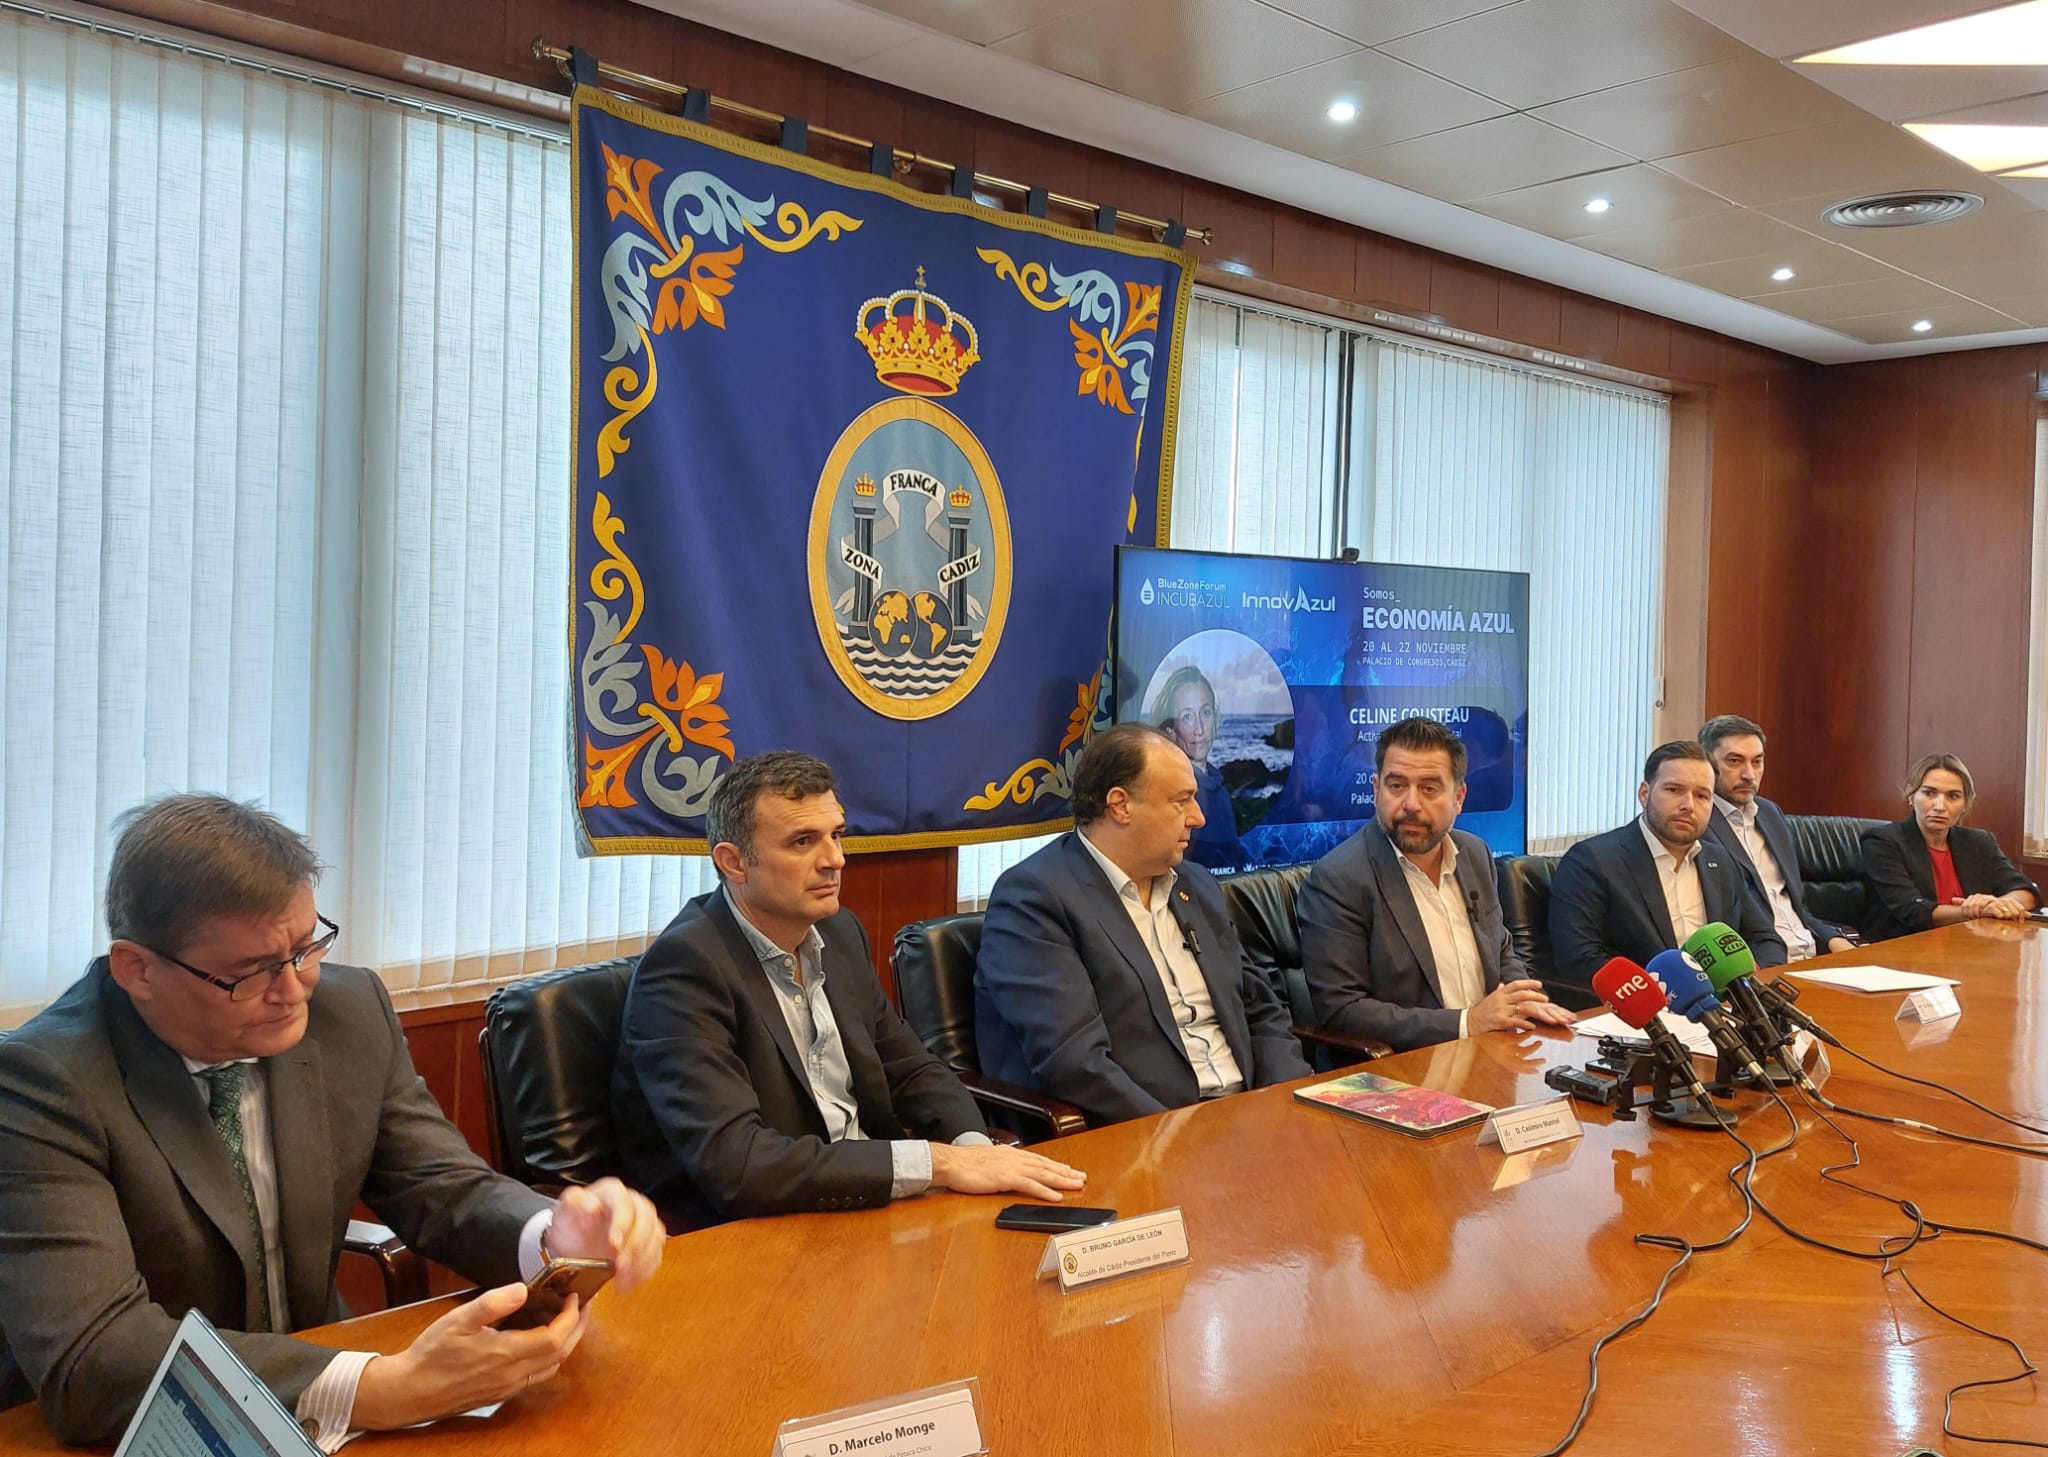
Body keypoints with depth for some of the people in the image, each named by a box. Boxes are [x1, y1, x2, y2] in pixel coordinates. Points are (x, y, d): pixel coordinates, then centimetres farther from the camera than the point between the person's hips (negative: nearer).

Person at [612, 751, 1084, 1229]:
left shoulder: (839, 931, 6)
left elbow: (911, 1069, 14)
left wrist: (975, 1150, -8)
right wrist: (936, 1163, -26)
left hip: (868, 1199, 7)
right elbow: (732, 1163, -26)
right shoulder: (683, 967, -17)